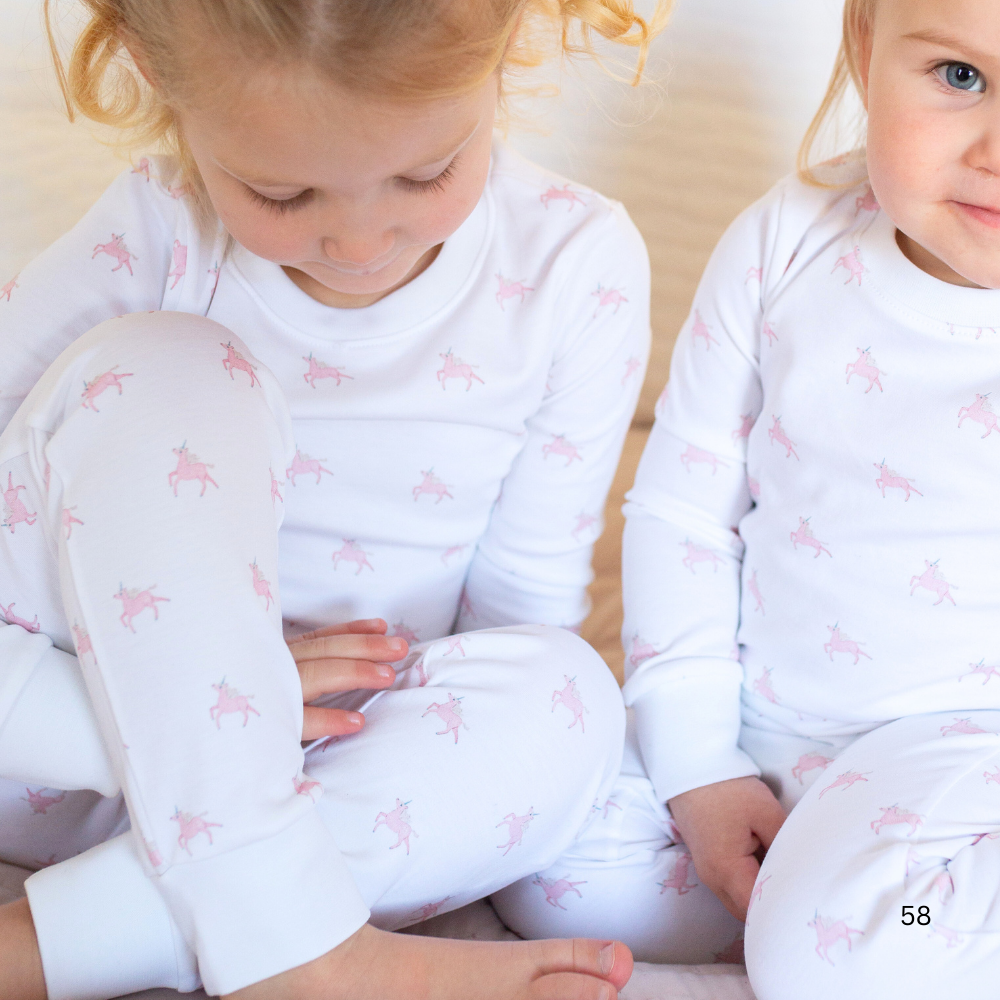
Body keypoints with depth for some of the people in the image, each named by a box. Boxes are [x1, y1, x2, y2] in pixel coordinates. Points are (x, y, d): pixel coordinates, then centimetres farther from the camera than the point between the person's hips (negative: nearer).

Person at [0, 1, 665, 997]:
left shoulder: (577, 267, -11)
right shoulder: (152, 238, -16)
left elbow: (524, 606, -2)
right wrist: (148, 727, -30)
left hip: (330, 766, 2)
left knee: (569, 701, -29)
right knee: (164, 378, -25)